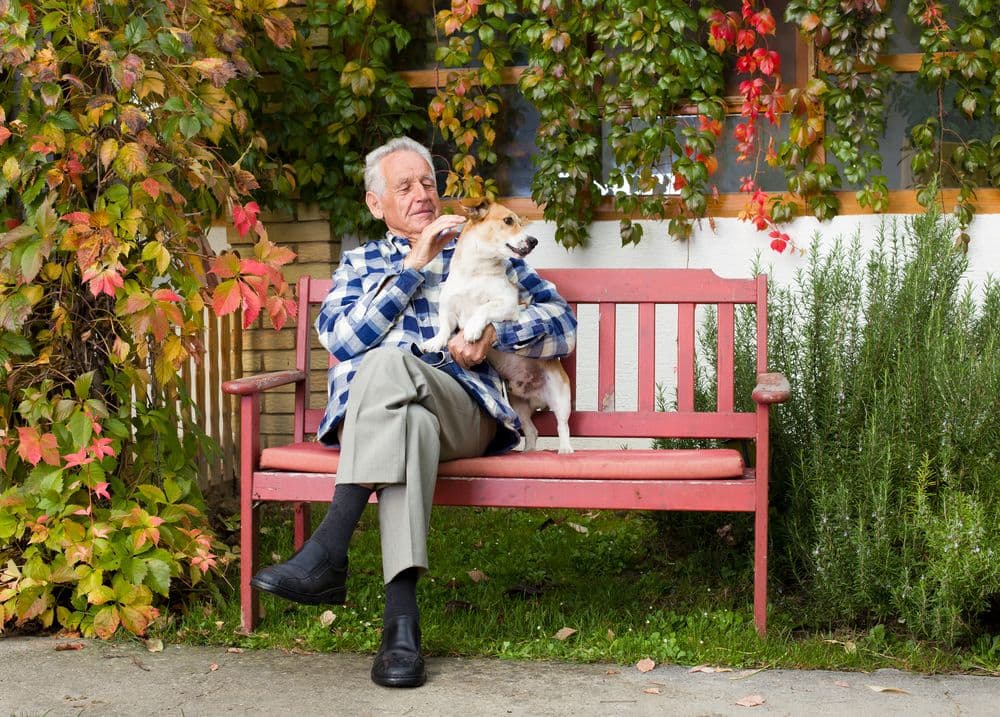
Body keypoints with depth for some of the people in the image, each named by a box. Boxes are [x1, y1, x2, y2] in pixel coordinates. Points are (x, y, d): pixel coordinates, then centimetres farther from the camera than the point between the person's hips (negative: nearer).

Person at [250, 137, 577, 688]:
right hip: (365, 412, 1)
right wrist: (414, 264, 1)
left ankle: (326, 554, -43)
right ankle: (401, 617, -48)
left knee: (390, 362, -36)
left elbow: (562, 322, 17)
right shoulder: (360, 263, 28)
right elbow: (339, 337, 5)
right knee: (410, 419, -39)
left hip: (465, 413, -1)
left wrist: (495, 333, -3)